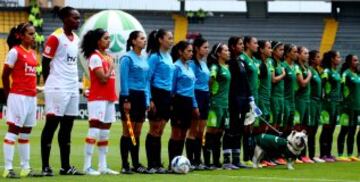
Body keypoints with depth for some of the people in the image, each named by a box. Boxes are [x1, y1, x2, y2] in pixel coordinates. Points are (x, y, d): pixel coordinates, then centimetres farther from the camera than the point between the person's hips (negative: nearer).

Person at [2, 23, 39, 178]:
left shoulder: (32, 53, 13)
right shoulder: (15, 52, -9)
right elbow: (5, 76, -7)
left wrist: (35, 89, 9)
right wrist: (9, 95, -2)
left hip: (31, 97, 8)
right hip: (18, 96, -8)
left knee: (26, 132, 11)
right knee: (13, 129, -7)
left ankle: (25, 167, 16)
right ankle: (8, 168, -7)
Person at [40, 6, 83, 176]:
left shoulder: (76, 39, 14)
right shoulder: (55, 37, -9)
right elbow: (45, 63, -7)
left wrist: (75, 82, 13)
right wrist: (49, 85, -3)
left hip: (73, 88, 7)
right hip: (57, 88, -7)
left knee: (67, 127, 8)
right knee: (51, 125, -4)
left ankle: (65, 166, 11)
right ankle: (45, 166, 0)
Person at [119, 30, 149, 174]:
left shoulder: (144, 59, 14)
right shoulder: (127, 58, -8)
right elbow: (124, 79, -12)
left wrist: (147, 99, 13)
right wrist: (126, 99, -17)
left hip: (141, 96, 7)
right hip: (130, 95, -7)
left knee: (137, 133, 9)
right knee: (128, 132, -5)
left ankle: (136, 164, 13)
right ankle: (125, 165, -2)